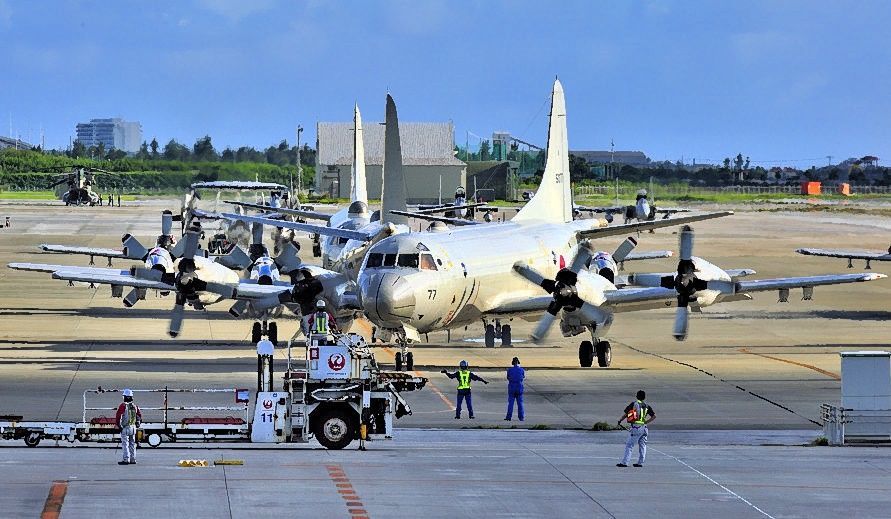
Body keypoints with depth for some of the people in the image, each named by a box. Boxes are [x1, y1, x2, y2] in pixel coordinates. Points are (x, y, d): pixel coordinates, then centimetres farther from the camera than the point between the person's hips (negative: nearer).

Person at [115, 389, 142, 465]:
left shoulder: (123, 405, -11)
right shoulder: (135, 406, 8)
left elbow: (118, 416, -14)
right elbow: (139, 416, 12)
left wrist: (118, 425, -6)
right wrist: (138, 424, 19)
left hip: (125, 427, -6)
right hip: (133, 427, 6)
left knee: (125, 444, -4)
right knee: (132, 444, 13)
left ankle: (126, 459, -9)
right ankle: (133, 459, 15)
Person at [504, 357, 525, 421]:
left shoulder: (510, 370, -8)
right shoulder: (522, 370, -4)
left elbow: (508, 378, 7)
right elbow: (524, 377, 16)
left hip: (511, 387, -1)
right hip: (519, 388, 1)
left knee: (510, 402, 4)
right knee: (520, 403, 8)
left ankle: (509, 416, 0)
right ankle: (521, 417, 8)